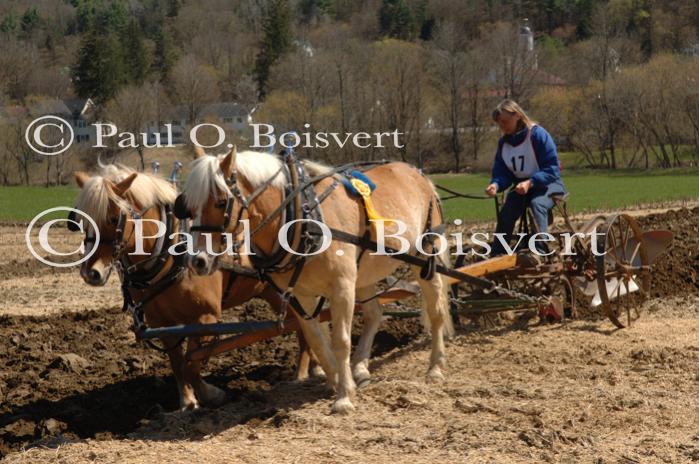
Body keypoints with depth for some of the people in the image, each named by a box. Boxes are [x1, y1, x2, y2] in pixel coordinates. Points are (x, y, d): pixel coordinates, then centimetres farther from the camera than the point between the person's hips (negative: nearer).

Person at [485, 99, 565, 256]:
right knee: (505, 213, -21)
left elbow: (553, 169, -20)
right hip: (521, 187, 5)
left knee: (537, 203, -37)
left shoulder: (537, 134, -17)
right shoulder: (503, 143, 2)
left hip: (547, 184, -5)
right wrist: (496, 185, -22)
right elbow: (501, 173, 3)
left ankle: (540, 252, -44)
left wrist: (530, 182, -35)